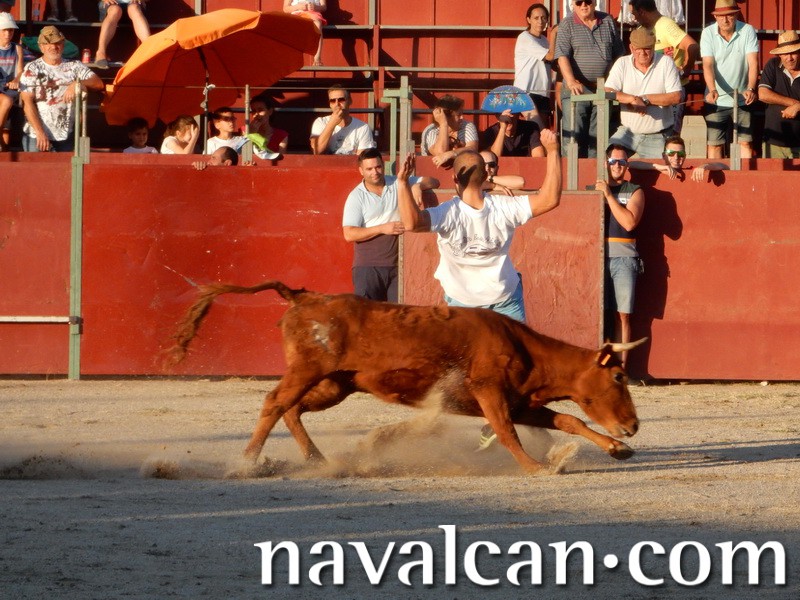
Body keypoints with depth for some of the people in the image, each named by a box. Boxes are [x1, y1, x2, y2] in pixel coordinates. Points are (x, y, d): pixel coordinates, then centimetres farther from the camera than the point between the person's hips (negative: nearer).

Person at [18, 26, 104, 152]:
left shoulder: (75, 66, 9)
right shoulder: (32, 69, 1)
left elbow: (99, 84, -2)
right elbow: (27, 103, -6)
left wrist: (77, 83, -21)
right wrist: (40, 133, -16)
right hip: (36, 136, -2)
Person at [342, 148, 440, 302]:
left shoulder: (397, 184, 5)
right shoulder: (356, 197, -4)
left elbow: (433, 182, 7)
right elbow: (349, 234, -11)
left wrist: (417, 186, -16)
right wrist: (382, 229, -17)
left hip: (397, 265, 3)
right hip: (368, 267, -3)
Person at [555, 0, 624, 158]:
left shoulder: (608, 21, 11)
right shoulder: (567, 25, 0)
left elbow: (618, 53, 16)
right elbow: (562, 56, -12)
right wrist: (571, 81, -26)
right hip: (577, 89, -3)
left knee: (598, 136, 6)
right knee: (573, 135, -8)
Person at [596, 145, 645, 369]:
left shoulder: (634, 192, 10)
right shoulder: (594, 188, 16)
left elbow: (629, 222, -7)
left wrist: (608, 195, -6)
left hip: (624, 259, -1)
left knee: (622, 316, -4)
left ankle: (620, 368, -3)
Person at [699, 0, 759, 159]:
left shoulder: (748, 31, -7)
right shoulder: (708, 33, -6)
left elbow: (753, 63, -15)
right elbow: (708, 65, -15)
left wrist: (751, 89, -31)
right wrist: (712, 90, -33)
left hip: (742, 99, 0)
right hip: (716, 101, 0)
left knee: (746, 142, 1)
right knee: (714, 144, 2)